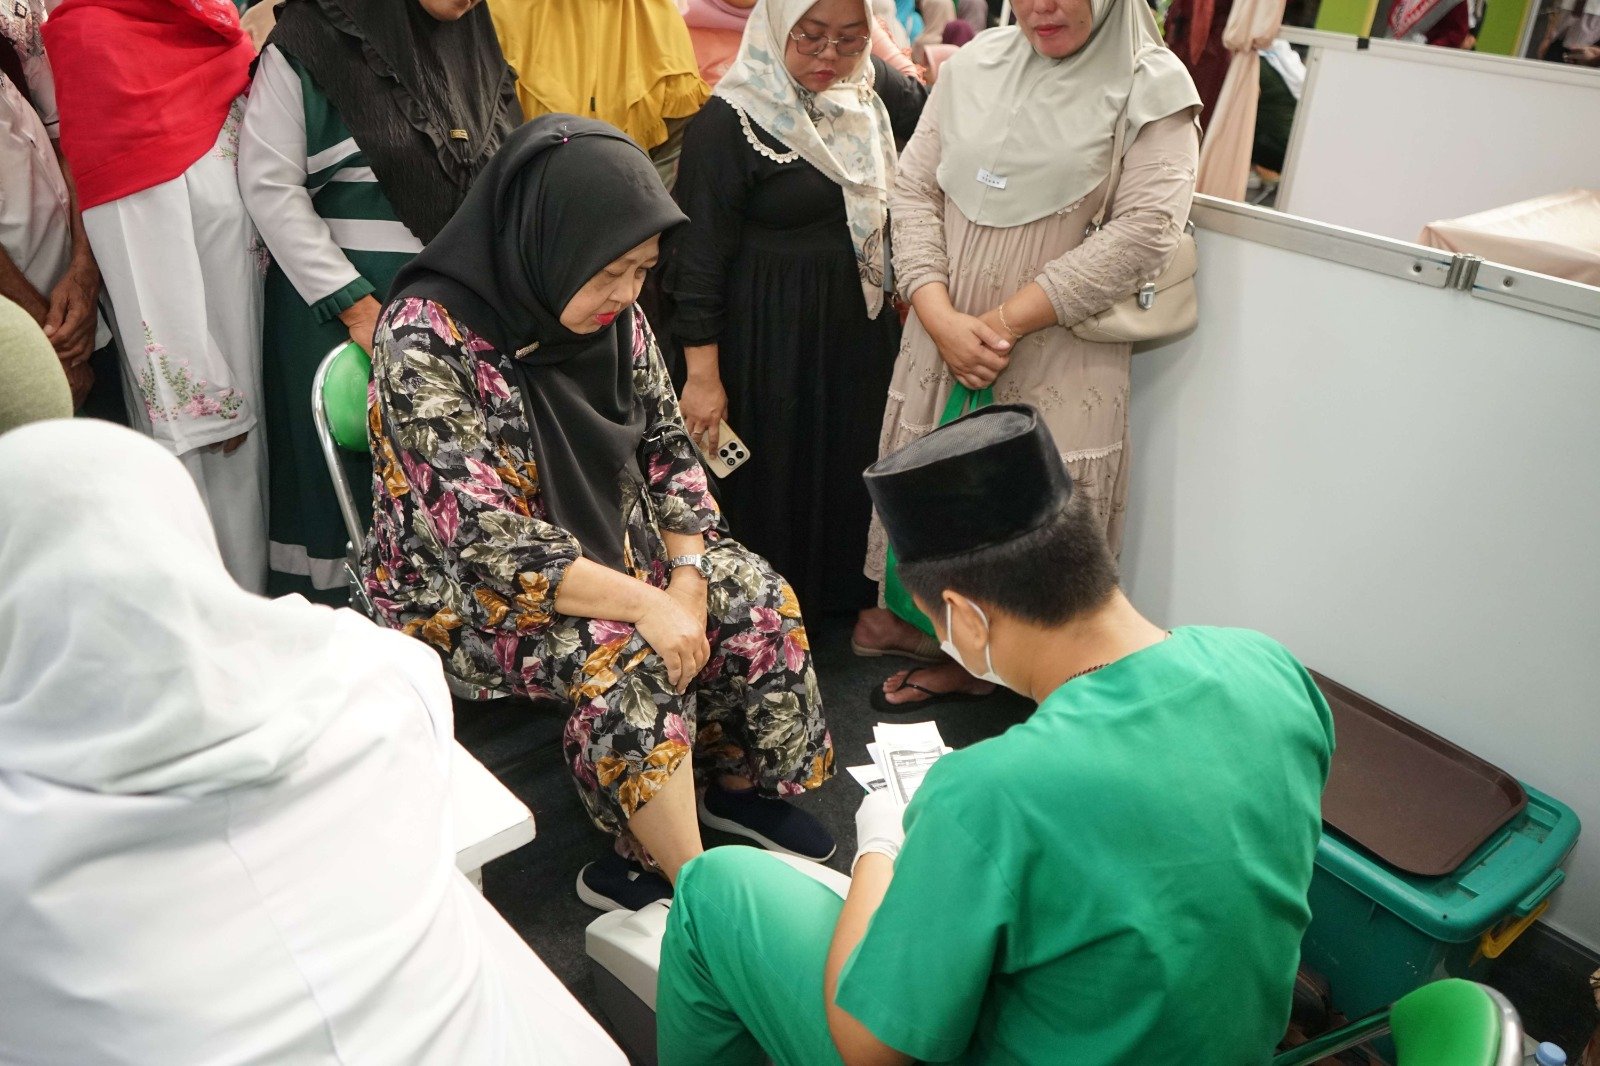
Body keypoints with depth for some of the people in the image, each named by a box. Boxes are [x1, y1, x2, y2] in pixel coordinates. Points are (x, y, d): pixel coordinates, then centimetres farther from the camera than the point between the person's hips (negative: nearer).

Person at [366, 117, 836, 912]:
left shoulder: (611, 316, -6)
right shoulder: (427, 340, -26)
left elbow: (666, 448, 2)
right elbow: (486, 538, -29)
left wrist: (688, 574, -14)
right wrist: (643, 602, -32)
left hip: (606, 543, 7)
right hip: (463, 585, -6)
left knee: (758, 597, -10)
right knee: (623, 657, -30)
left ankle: (740, 786, 12)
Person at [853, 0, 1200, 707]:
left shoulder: (1152, 87, -5)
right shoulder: (972, 65, 5)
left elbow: (1146, 229, -15)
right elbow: (914, 190, 2)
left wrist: (1004, 321, -18)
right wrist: (940, 317, -13)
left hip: (1053, 352, -4)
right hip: (942, 333, 4)